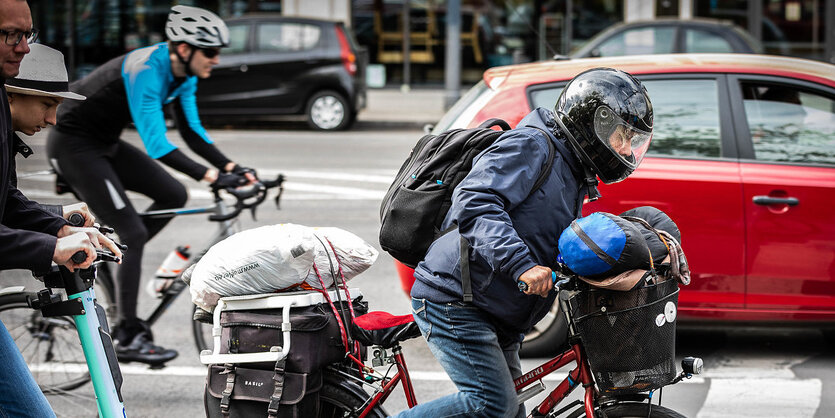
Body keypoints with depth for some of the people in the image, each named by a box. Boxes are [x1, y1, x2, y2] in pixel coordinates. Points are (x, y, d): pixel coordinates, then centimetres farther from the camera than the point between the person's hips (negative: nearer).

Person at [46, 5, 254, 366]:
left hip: (104, 144, 9)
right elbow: (156, 144, -35)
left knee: (174, 195, 2)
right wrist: (209, 176, -41)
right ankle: (128, 337, -7)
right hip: (73, 145, -9)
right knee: (132, 232, -12)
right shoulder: (146, 71, -29)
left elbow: (191, 130, 4)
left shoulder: (183, 74, -2)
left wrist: (230, 167, -10)